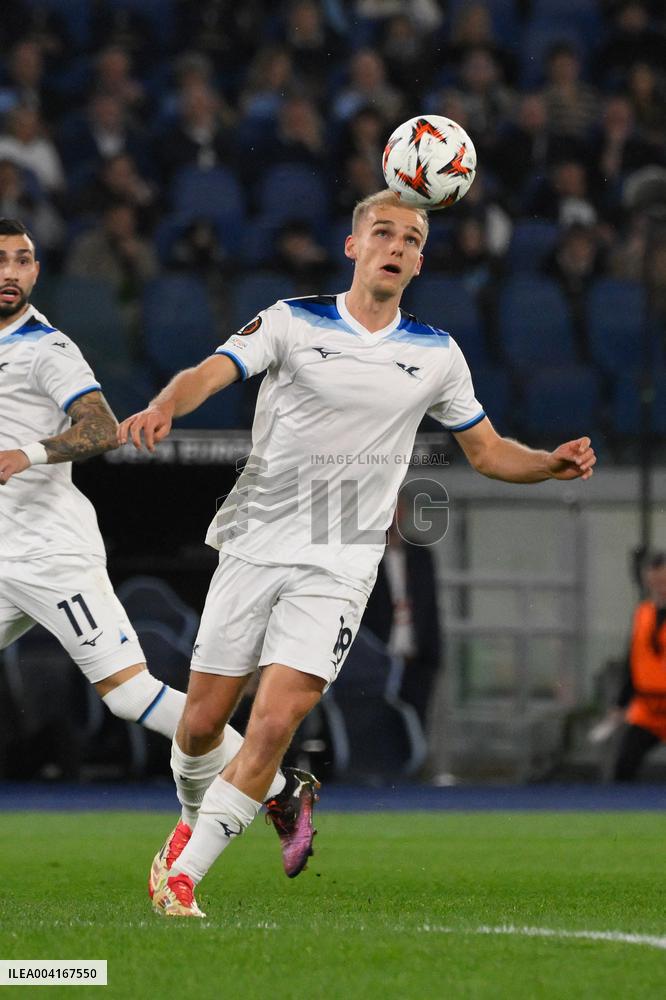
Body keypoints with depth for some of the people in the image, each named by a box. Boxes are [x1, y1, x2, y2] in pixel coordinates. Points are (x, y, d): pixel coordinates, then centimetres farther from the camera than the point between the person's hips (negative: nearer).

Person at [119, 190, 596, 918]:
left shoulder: (437, 354, 7)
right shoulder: (293, 323, 0)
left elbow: (487, 452, 17)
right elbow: (210, 372, -15)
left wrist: (551, 464, -4)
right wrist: (164, 405, -38)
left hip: (338, 568, 0)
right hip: (254, 549, 0)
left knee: (273, 726, -15)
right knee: (204, 722, 4)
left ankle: (183, 874, -8)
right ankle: (191, 823, 35)